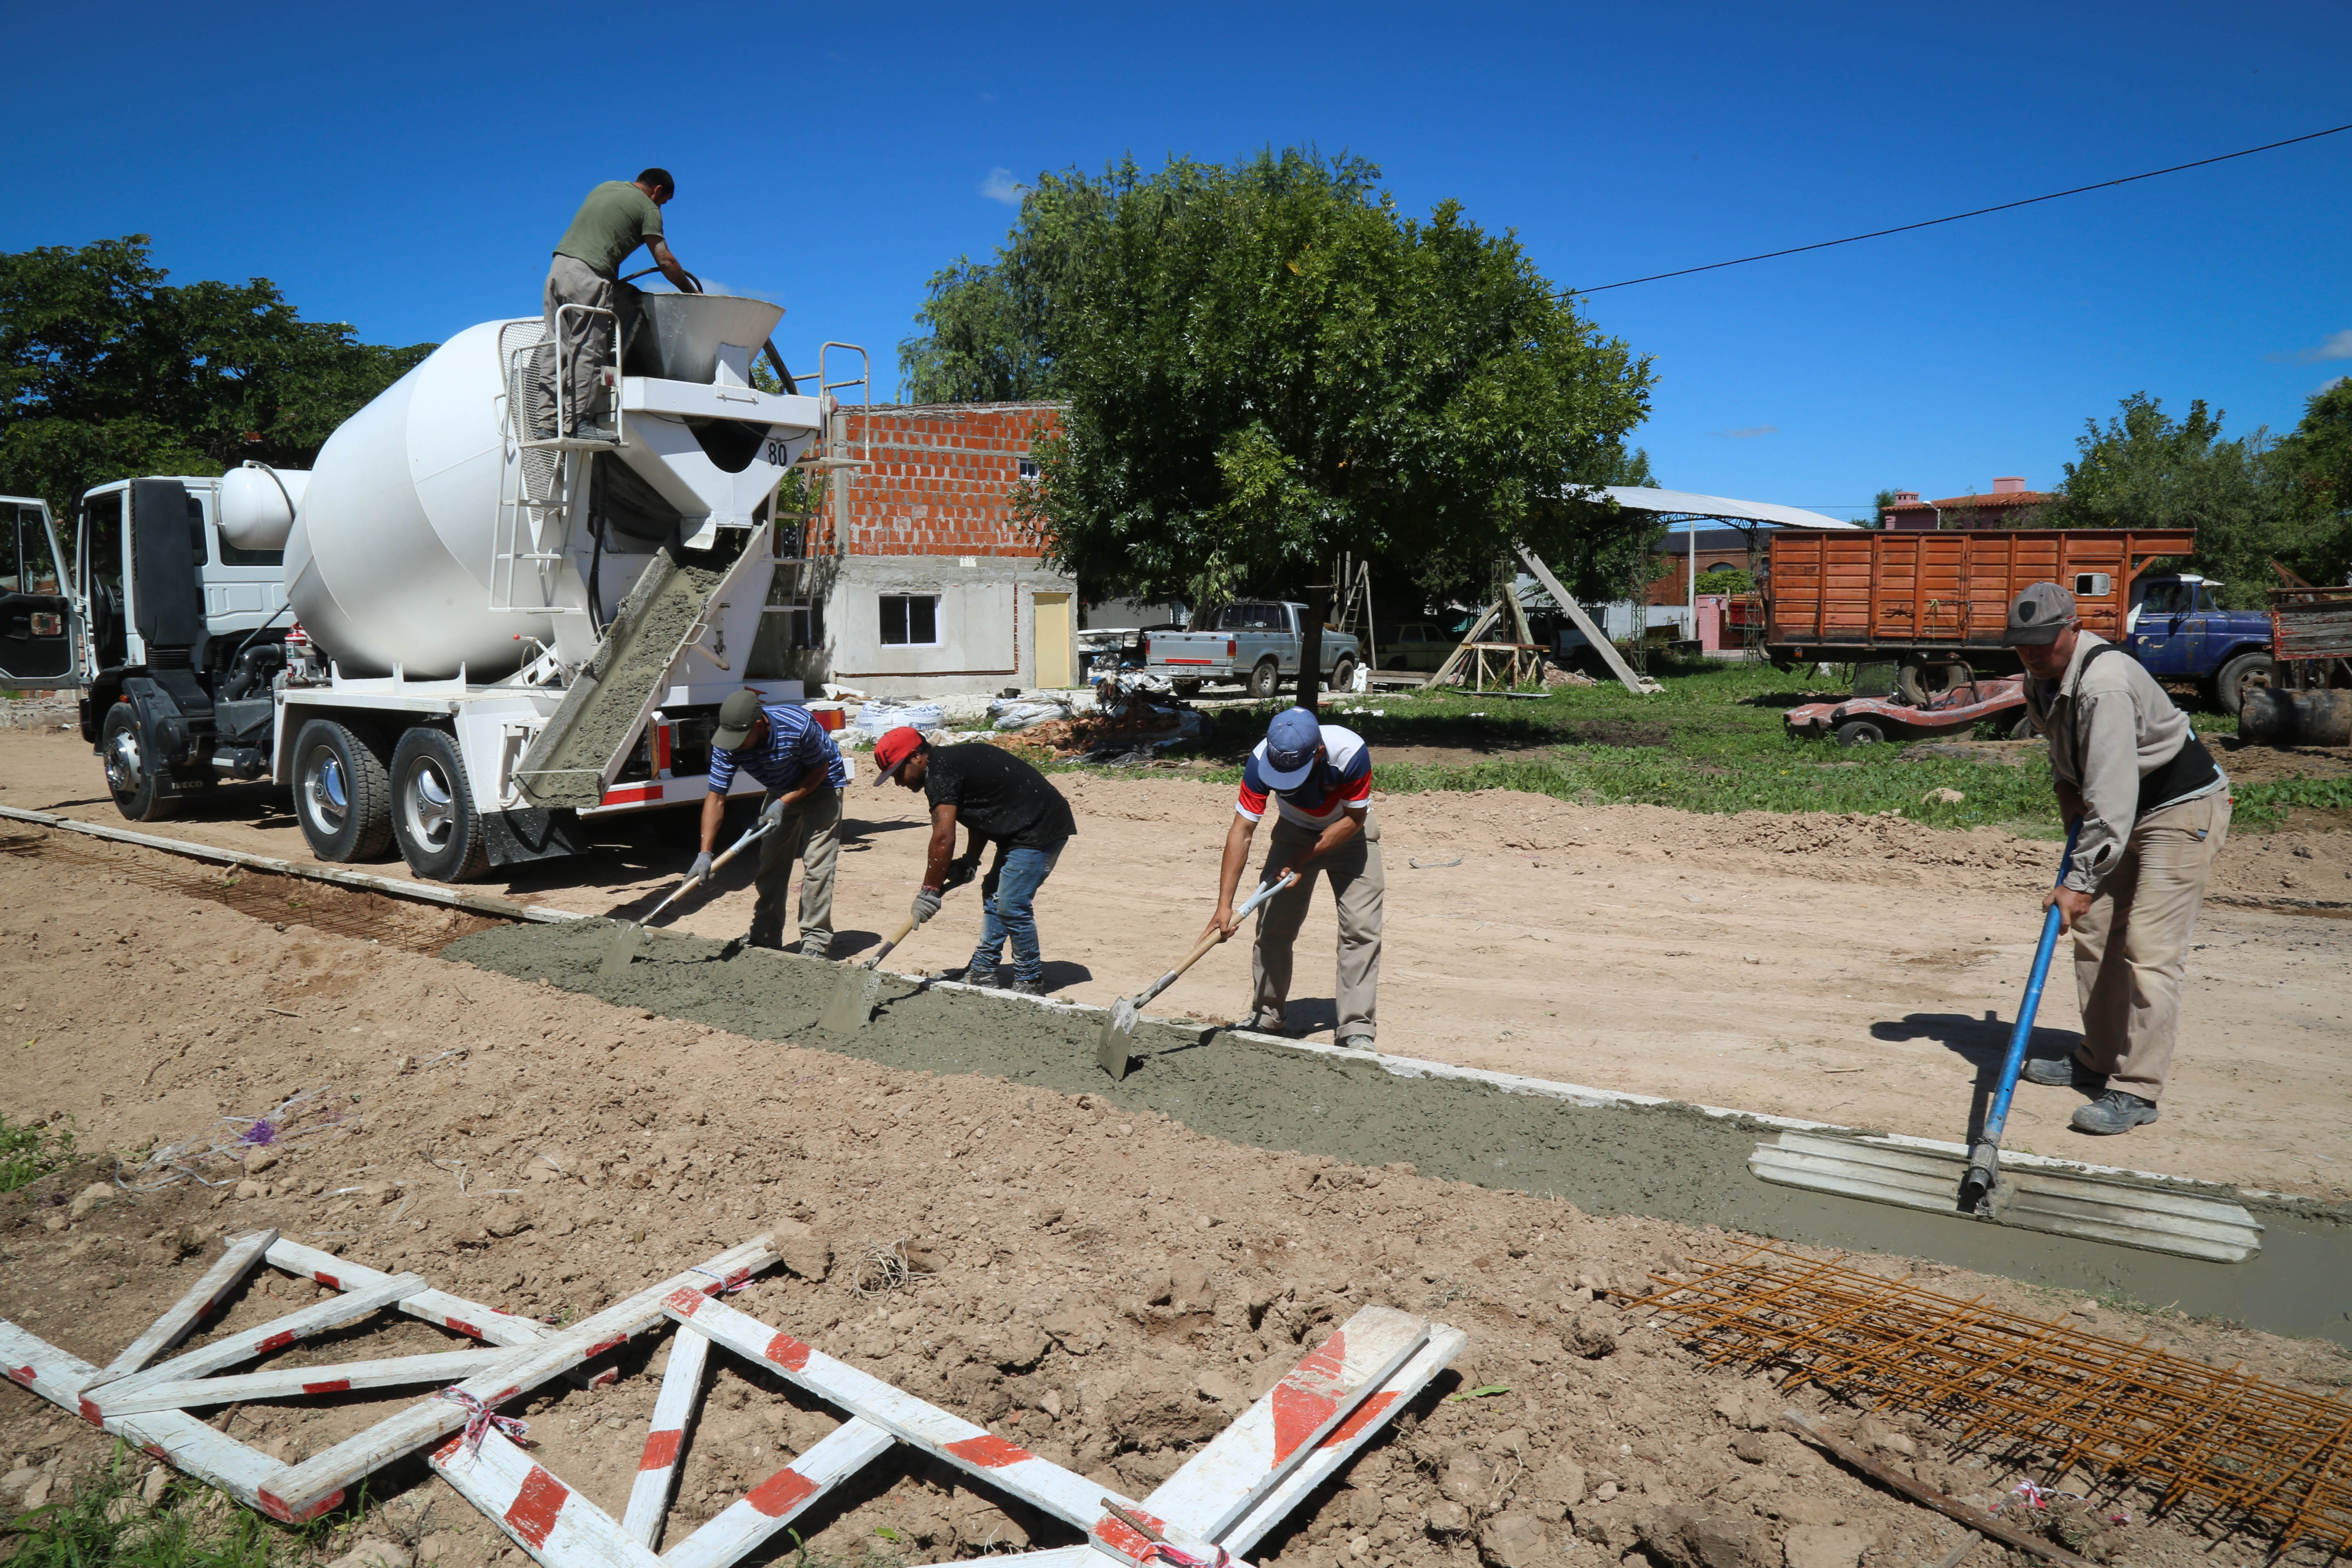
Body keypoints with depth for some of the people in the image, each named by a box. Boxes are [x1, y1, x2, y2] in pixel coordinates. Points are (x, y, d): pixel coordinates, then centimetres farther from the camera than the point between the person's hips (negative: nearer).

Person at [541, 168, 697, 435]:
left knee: (556, 349, 6)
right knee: (588, 351, -8)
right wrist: (692, 292, 8)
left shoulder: (605, 187, 25)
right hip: (589, 276, -7)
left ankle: (549, 419, 2)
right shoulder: (648, 208, 3)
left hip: (558, 266, 7)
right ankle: (581, 421, -12)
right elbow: (664, 260, -3)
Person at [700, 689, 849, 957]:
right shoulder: (728, 744, -24)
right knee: (770, 863, 4)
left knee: (816, 862, -12)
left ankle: (816, 940, -6)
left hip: (821, 785, -5)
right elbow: (716, 798, -21)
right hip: (781, 792, 5)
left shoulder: (798, 727, -37)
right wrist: (705, 853, -28)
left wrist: (783, 804, -27)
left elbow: (820, 770, -20)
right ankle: (765, 937, 15)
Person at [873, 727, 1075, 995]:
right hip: (1020, 830, 11)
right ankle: (983, 972, 23)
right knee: (994, 897, 16)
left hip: (1040, 830, -11)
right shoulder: (950, 762, 14)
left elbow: (943, 837, -24)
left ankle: (1030, 981, 3)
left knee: (1012, 905, -11)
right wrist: (970, 861, 8)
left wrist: (930, 891, -19)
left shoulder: (940, 772, -17)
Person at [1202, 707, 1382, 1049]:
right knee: (1273, 924, -1)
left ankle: (1357, 1030, -7)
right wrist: (1225, 905, -35)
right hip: (1294, 831, 2)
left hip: (1349, 834, -2)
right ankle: (1265, 1016, 16)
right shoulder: (1262, 760, -31)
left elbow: (1354, 818, -22)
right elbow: (1242, 831, -30)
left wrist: (1301, 860, -25)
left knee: (1361, 927, -11)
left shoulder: (1351, 753, -37)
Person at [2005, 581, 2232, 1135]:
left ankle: (2137, 1089, -10)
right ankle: (2102, 1058, 24)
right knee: (2095, 931, 12)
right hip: (2127, 810, 10)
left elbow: (2112, 796, -34)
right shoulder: (2042, 676, 0)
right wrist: (2067, 788, 2)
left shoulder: (2105, 685, -30)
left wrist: (2080, 880, -34)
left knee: (2150, 948, -14)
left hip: (2183, 809, -10)